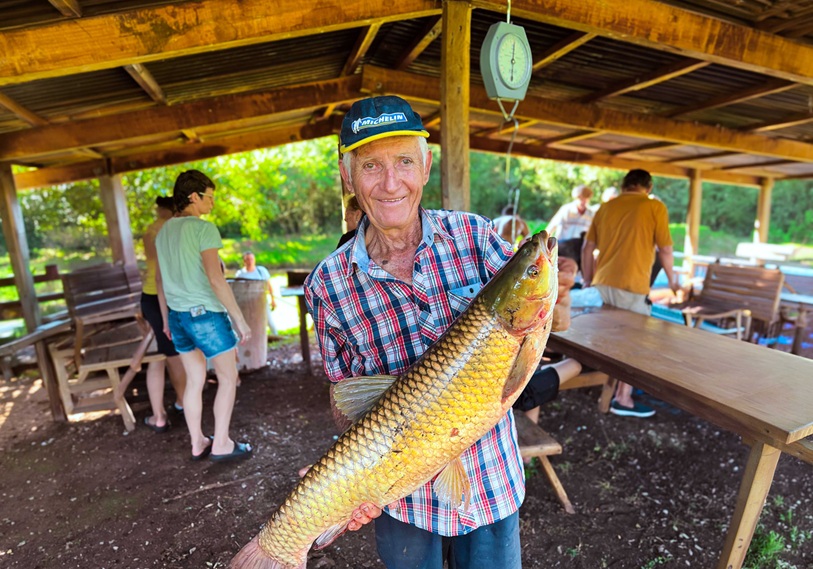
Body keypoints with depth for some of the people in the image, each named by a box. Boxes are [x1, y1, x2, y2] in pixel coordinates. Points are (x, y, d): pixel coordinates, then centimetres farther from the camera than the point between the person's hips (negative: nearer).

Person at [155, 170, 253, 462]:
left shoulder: (165, 230, 10)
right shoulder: (204, 229, -17)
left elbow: (160, 278, 15)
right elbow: (216, 279, -25)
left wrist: (166, 317, 23)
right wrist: (239, 318, -19)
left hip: (180, 315, 8)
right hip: (207, 314, -8)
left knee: (195, 379, 17)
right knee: (229, 377, 7)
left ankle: (198, 443, 26)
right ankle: (222, 444, 14)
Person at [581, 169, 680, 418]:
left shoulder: (605, 207, 13)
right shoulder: (655, 207, 0)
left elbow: (588, 248, 12)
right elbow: (665, 250, 1)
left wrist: (588, 279, 21)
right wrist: (672, 279, 17)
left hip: (603, 282, 6)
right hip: (632, 285, -5)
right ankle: (623, 400, 11)